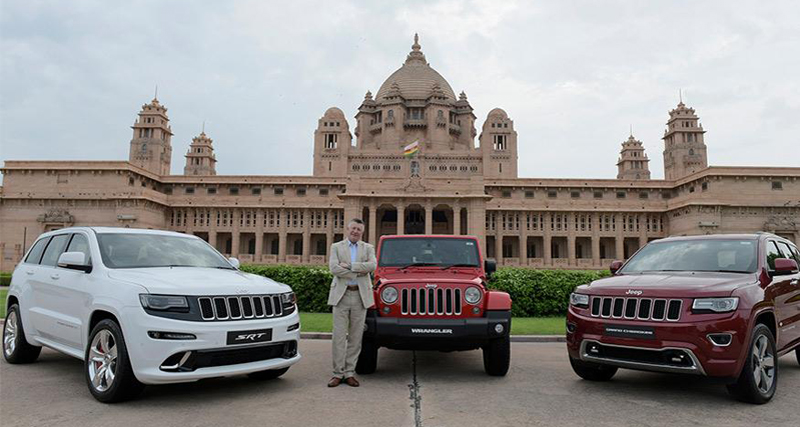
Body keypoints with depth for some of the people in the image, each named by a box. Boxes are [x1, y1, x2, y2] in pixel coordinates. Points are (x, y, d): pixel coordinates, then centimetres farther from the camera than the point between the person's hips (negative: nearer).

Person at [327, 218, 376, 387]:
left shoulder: (368, 248, 12)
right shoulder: (336, 247, 9)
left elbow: (372, 265, -8)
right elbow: (334, 268, -8)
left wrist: (349, 266, -13)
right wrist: (358, 273, -11)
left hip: (361, 295, 1)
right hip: (341, 294, -1)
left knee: (355, 336, 3)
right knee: (339, 336, -2)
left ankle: (350, 373, 11)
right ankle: (338, 373, 5)